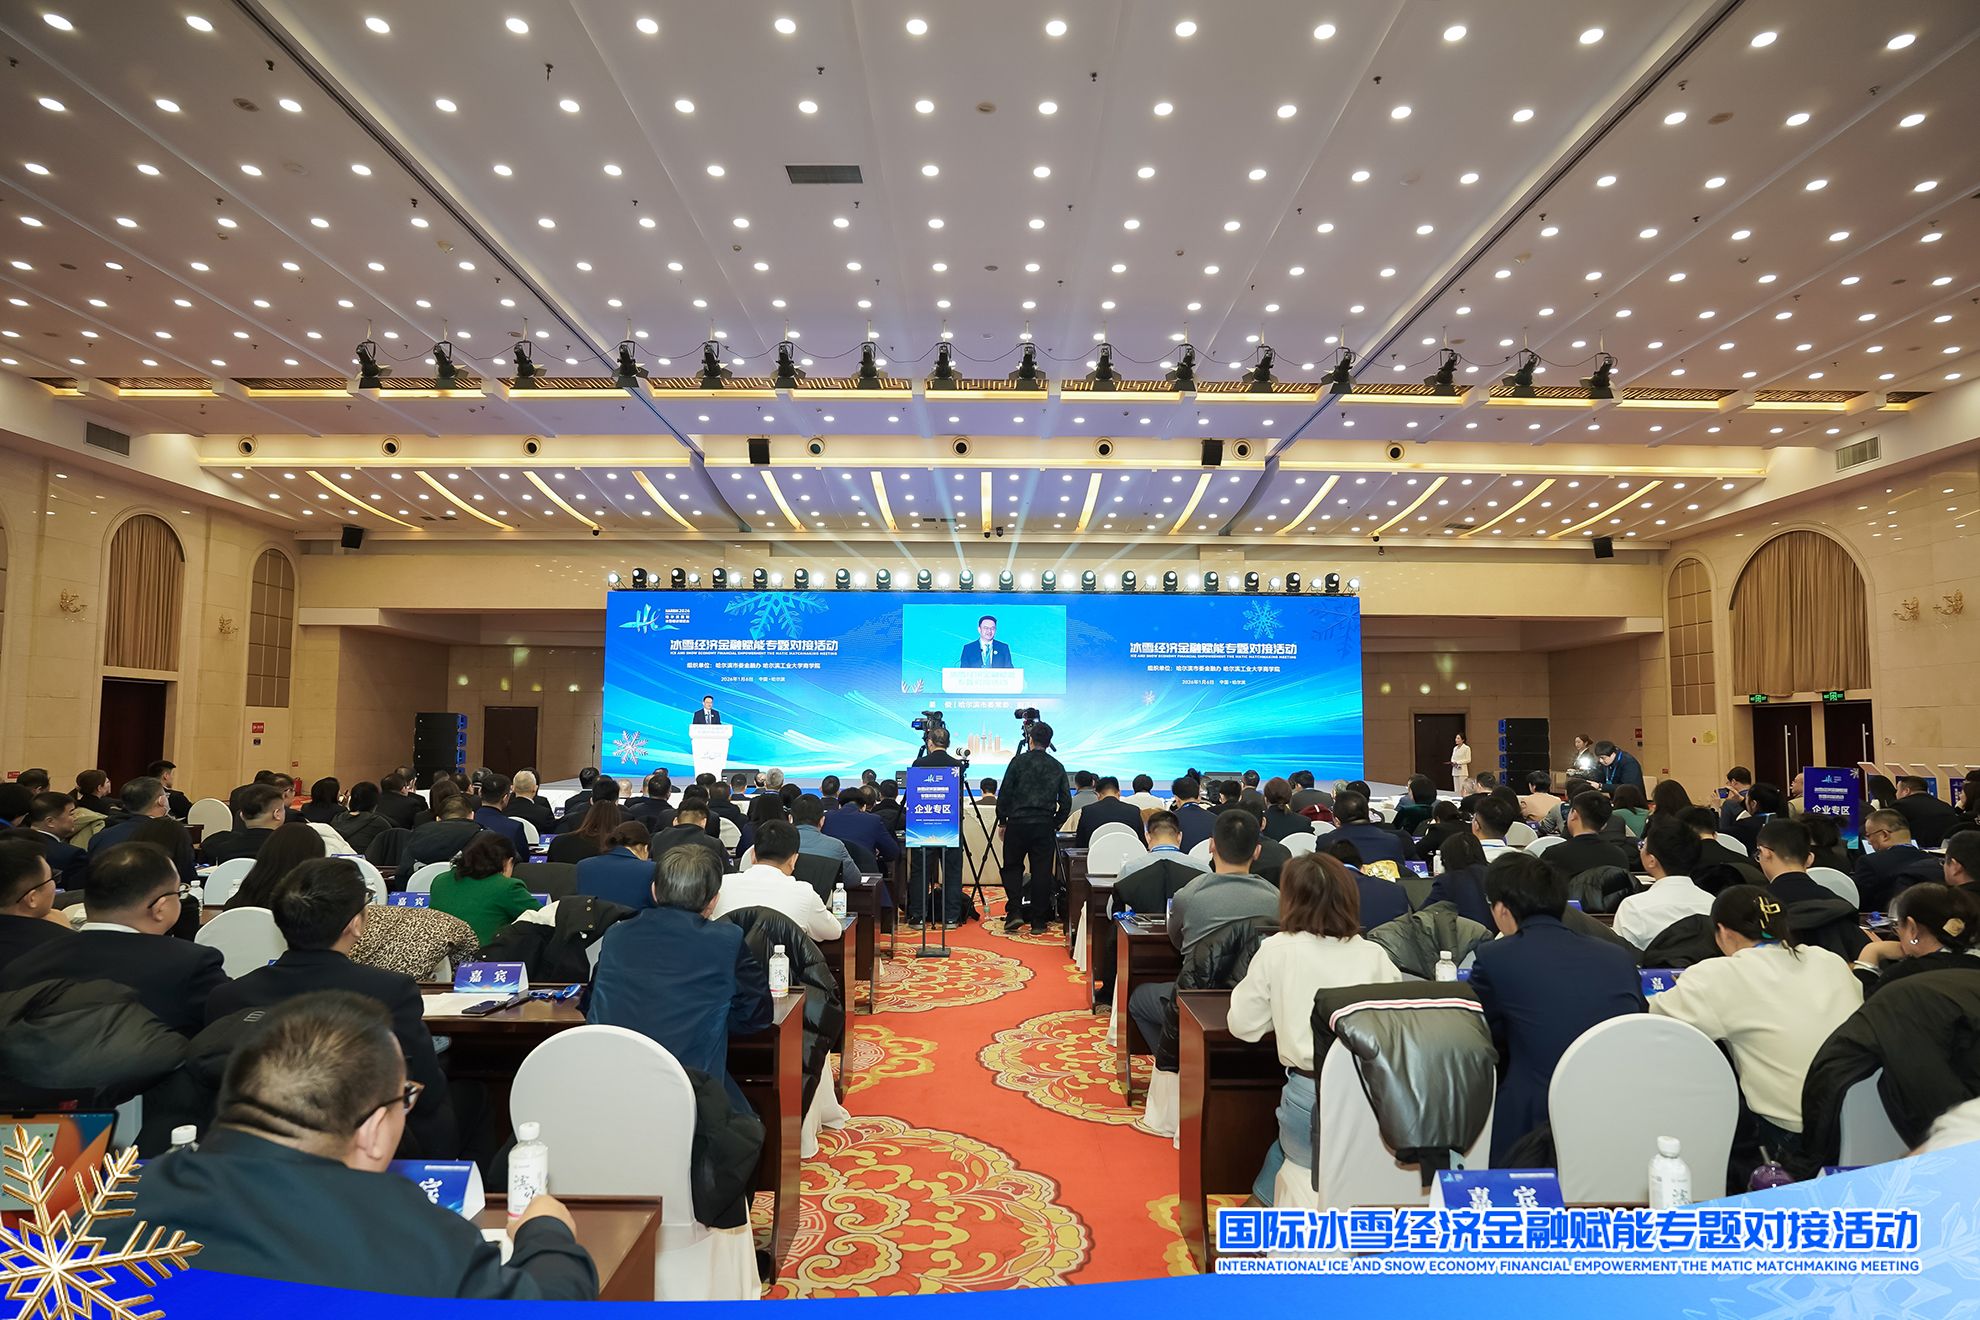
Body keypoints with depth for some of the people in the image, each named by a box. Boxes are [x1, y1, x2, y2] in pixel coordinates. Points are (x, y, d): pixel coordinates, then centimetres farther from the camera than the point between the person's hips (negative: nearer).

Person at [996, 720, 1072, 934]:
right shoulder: (1057, 767, 8)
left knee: (1012, 867, 11)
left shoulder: (1019, 761, -1)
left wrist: (1002, 821, 6)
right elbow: (1066, 802, 6)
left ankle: (1014, 912, -2)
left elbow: (1005, 794, -3)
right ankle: (1038, 921, 7)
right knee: (1042, 872, 5)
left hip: (1017, 822, -2)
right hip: (1044, 826, 2)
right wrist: (1055, 825, 15)